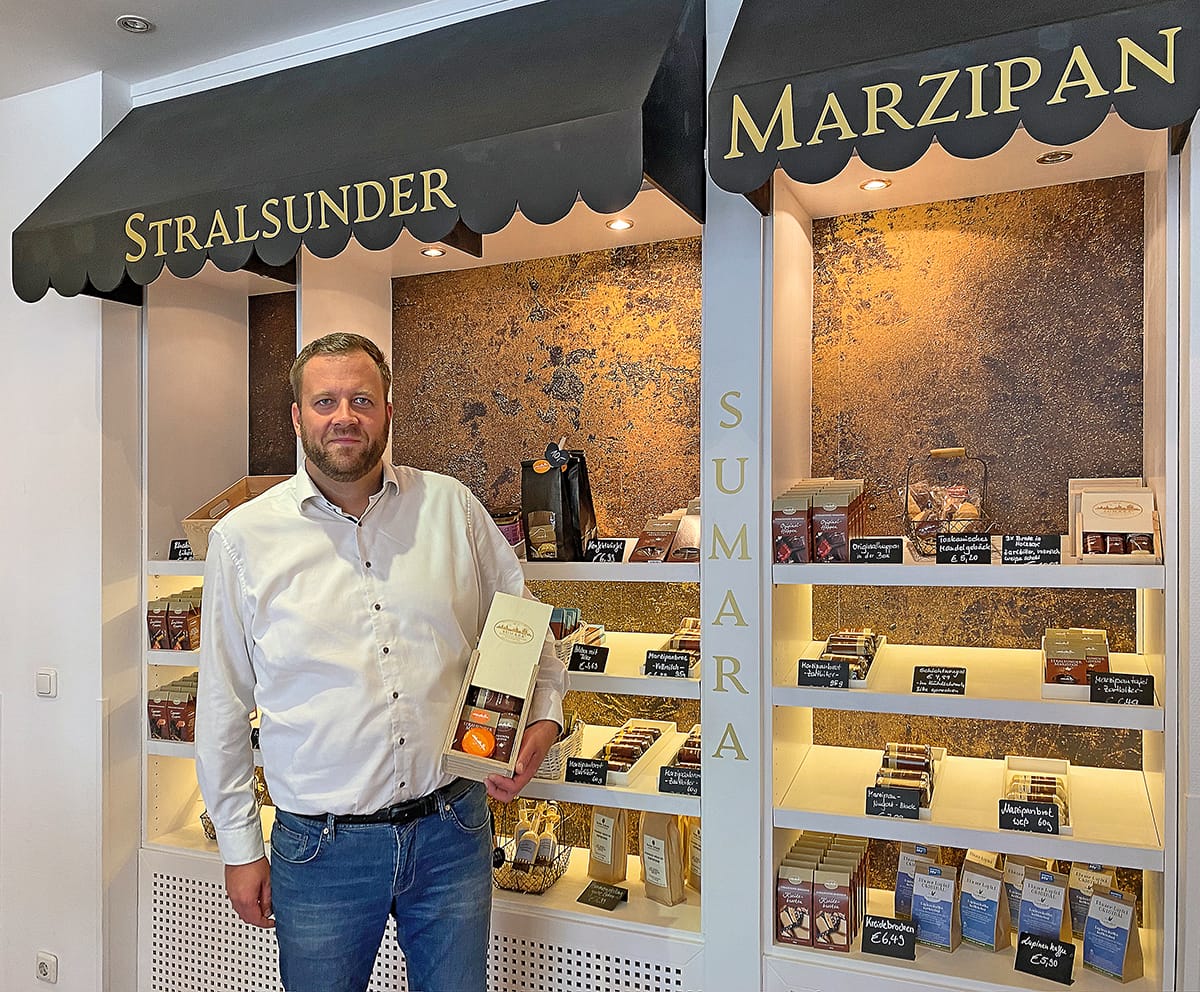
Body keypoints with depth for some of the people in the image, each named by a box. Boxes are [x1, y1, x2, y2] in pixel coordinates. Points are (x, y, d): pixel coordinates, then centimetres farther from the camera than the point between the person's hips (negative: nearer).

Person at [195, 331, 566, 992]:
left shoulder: (452, 507, -1)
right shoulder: (243, 538, -3)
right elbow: (223, 708, 3)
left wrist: (543, 719, -6)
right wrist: (239, 846, 4)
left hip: (451, 831, 1)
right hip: (320, 848, -1)